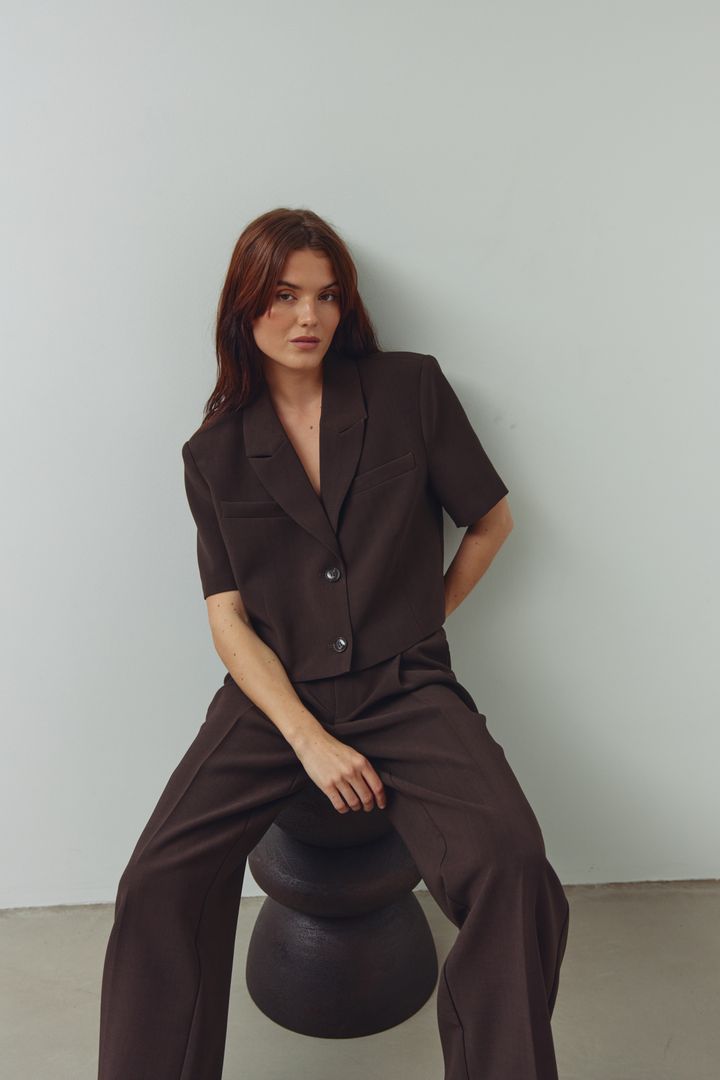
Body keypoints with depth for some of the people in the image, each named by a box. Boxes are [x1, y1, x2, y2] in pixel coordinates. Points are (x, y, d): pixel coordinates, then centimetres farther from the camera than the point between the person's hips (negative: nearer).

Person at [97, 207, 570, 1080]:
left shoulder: (411, 389, 3)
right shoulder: (214, 453, 5)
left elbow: (491, 522, 12)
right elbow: (229, 620, 0)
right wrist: (308, 739, -12)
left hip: (405, 692, 0)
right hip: (273, 696, 1)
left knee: (511, 868, -24)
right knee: (158, 887, -20)